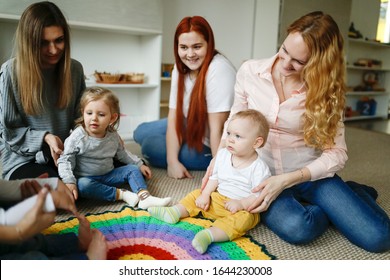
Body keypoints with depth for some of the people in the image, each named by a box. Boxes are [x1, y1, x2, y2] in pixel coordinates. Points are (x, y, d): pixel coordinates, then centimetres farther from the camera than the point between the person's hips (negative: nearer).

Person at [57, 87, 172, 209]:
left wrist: (139, 164, 12)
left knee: (132, 169, -6)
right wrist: (69, 181, -29)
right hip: (86, 178, -4)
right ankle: (121, 194, -29)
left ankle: (144, 197, -26)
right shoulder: (77, 137, -16)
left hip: (108, 175, 5)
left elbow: (122, 154, 16)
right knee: (82, 185, -36)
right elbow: (65, 160, -15)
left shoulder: (113, 136, -1)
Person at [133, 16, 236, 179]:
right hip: (191, 127, 8)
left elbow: (217, 128, -30)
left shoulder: (218, 69, -29)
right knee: (141, 133, 11)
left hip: (211, 144, -7)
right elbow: (174, 116, -11)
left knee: (150, 148, -13)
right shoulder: (180, 68, -7)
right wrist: (173, 161, -19)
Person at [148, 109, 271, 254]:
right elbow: (214, 177, 7)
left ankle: (210, 234, -50)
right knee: (197, 194, 3)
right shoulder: (223, 154, -1)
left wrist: (240, 204, -29)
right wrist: (205, 194, -4)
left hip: (244, 208, -6)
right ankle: (174, 212, -7)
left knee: (244, 219, -35)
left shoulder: (259, 168, -18)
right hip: (217, 199, 7)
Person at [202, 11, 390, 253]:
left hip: (309, 173, 0)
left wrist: (286, 180, -23)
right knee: (296, 228, -32)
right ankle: (328, 207, 3)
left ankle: (354, 194, 18)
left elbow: (337, 152, -12)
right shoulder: (250, 71, -7)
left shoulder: (324, 90, -9)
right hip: (263, 174, 0)